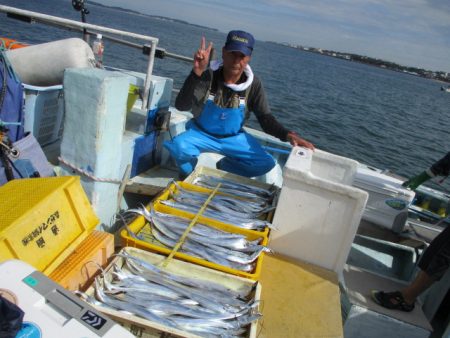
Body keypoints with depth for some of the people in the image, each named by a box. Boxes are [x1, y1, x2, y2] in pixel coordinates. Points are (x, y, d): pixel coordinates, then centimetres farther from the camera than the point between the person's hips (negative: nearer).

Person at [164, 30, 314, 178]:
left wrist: (287, 134, -28)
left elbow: (265, 118, -9)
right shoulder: (208, 76, -19)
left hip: (234, 138, 3)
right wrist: (197, 73, -43)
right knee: (179, 146, -32)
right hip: (202, 133, -2)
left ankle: (223, 168, 10)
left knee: (266, 163, -15)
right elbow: (182, 106, -29)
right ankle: (191, 172, 3)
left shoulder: (253, 84, -12)